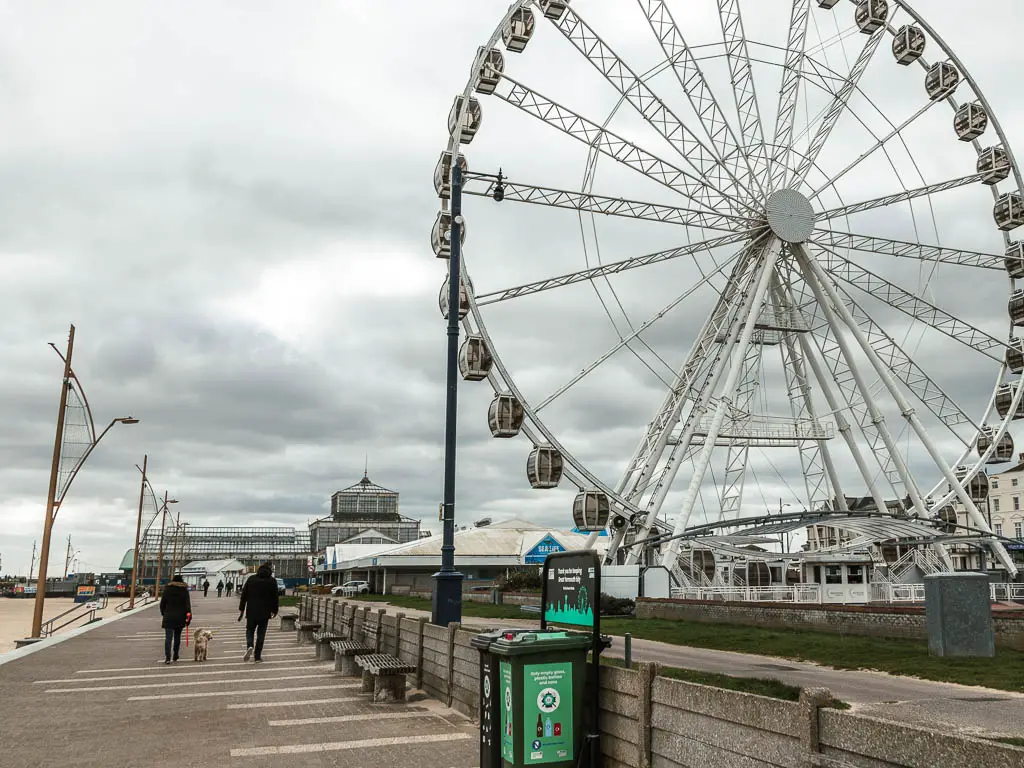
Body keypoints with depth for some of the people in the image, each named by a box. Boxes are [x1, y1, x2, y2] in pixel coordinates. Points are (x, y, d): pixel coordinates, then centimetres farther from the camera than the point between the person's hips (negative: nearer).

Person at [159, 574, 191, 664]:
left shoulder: (167, 589, 1)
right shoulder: (184, 590, -1)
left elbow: (162, 603, 6)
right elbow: (187, 604, -6)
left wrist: (163, 614, 19)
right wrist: (188, 616, -5)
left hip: (168, 617, -1)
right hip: (180, 618, 1)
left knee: (168, 637, -5)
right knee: (177, 636, 17)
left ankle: (167, 657, -17)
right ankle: (175, 656, 22)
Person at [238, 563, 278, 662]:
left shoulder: (251, 579, 4)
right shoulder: (272, 581, 0)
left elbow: (244, 596, 4)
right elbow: (275, 597, 2)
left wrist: (241, 610, 9)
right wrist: (274, 611, 11)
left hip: (251, 611, 1)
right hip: (264, 612, -1)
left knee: (250, 630, 14)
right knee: (261, 633, 6)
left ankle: (249, 646, -13)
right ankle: (258, 656, 6)